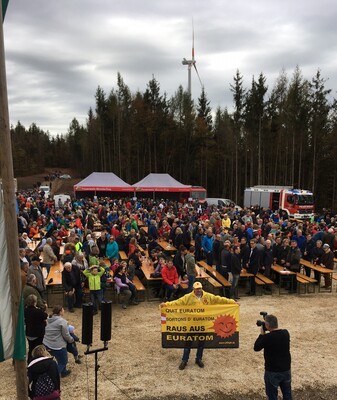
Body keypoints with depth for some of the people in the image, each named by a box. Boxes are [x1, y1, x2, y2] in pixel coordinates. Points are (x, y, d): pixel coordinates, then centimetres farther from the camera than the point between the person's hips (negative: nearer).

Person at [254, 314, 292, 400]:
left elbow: (256, 348, -10)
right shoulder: (286, 333, -7)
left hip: (272, 371, -5)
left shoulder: (267, 337, -24)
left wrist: (262, 334, -5)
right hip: (286, 369, 5)